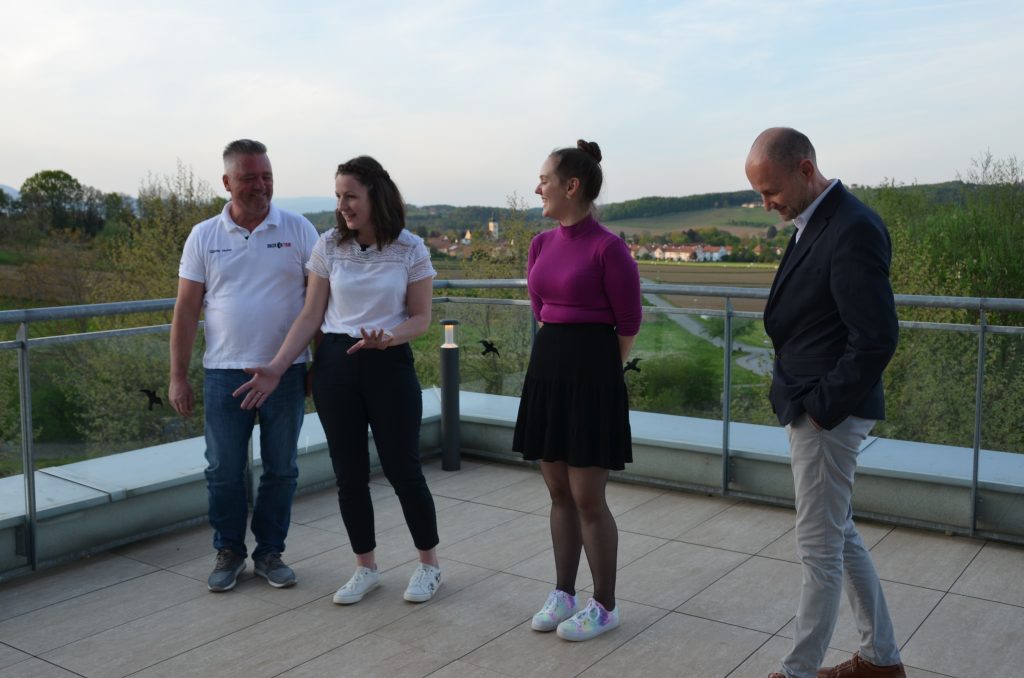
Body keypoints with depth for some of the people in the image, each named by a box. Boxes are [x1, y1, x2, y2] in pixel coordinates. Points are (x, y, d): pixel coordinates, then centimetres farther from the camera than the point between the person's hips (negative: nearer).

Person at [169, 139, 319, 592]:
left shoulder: (298, 231, 0)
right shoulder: (204, 237, 3)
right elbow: (186, 310, 4)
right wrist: (178, 378, 0)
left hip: (286, 371, 0)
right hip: (224, 372, 1)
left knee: (281, 469, 9)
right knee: (224, 470, 8)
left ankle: (270, 552, 24)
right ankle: (228, 552, 25)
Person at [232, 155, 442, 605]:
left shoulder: (410, 249, -5)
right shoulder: (328, 246, 1)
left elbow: (420, 318, -1)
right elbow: (310, 316, 3)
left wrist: (388, 337, -22)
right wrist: (277, 367, -7)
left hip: (390, 365, -2)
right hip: (335, 365, 3)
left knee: (402, 469, 2)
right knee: (349, 473, 7)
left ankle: (429, 564, 22)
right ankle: (365, 568, 25)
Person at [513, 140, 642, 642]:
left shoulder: (607, 247, -14)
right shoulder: (541, 244, 8)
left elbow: (628, 323, -8)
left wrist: (600, 371, 1)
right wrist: (554, 355, 13)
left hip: (591, 371, -7)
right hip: (546, 367, 7)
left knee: (587, 497, 0)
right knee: (559, 493, 14)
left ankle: (604, 605, 17)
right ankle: (563, 594, 28)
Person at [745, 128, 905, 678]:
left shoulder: (853, 230, -20)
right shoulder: (813, 224, 10)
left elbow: (877, 339, -24)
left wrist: (821, 407, -17)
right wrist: (800, 399, 9)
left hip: (827, 416, -10)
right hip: (812, 408, 10)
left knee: (819, 549, 3)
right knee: (840, 536, 20)